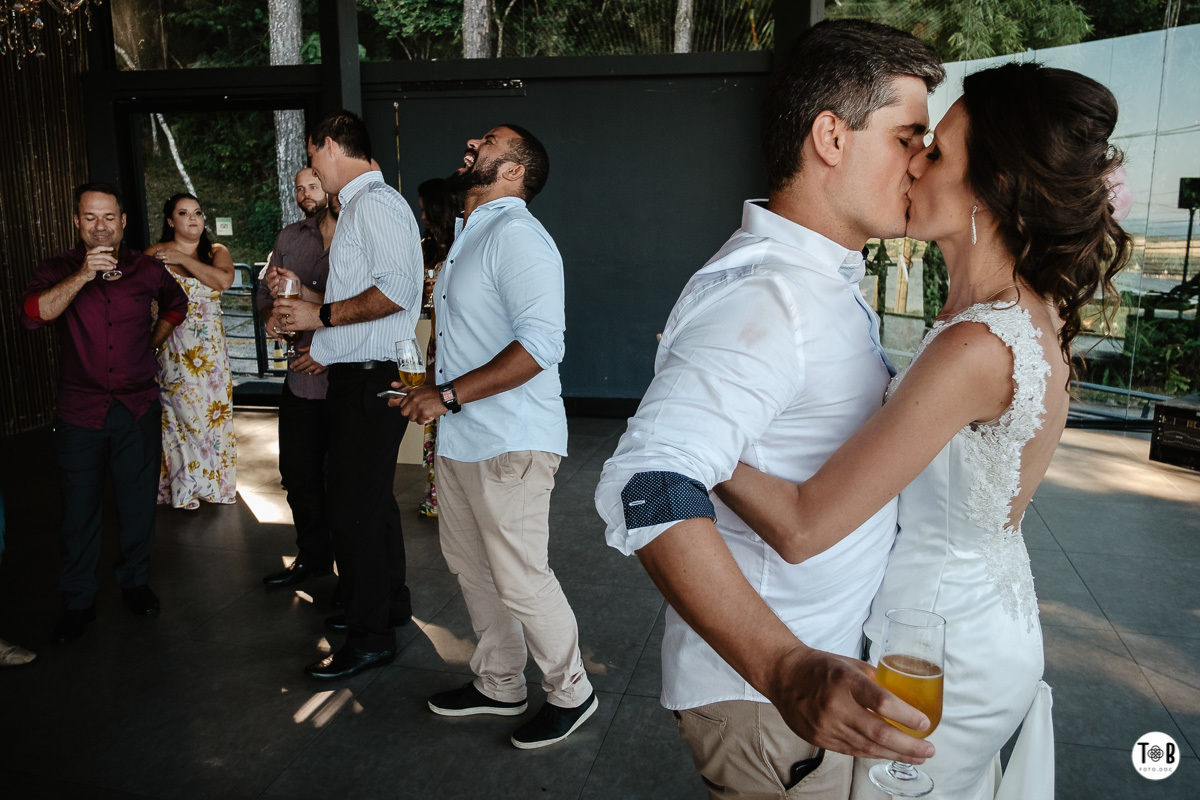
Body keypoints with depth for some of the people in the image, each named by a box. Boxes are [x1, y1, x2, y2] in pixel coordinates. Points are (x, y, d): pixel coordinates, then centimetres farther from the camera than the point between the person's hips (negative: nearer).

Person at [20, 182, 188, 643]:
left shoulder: (147, 270, 2)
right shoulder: (58, 271, -2)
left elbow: (176, 305, 23)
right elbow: (33, 314, -22)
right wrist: (82, 276, -30)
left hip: (139, 406, 1)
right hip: (80, 411, -1)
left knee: (138, 501, 11)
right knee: (80, 507, 6)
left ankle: (135, 580, 32)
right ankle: (78, 602, 22)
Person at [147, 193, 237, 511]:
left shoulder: (216, 252, 7)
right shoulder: (155, 255, 0)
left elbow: (224, 279, -14)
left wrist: (183, 259, -11)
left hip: (210, 349, 3)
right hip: (172, 350, -2)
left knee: (212, 411, 6)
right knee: (180, 415, -2)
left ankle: (212, 481, 21)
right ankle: (184, 487, 11)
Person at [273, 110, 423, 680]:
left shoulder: (375, 204, -14)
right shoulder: (361, 205, 19)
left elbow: (396, 291, -26)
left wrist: (323, 315, -19)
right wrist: (326, 345, 23)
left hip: (369, 379, -11)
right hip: (360, 373, 11)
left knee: (353, 505, -5)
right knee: (372, 497, 19)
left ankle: (370, 636, 6)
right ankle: (389, 603, 33)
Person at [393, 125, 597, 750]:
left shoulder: (515, 233, -14)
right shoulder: (470, 237, 17)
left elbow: (541, 342, -26)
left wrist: (449, 394, -22)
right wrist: (429, 385, 15)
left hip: (510, 444, -10)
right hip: (459, 440, 10)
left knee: (520, 580, -1)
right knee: (469, 565, 17)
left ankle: (570, 692, 21)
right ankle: (499, 685, 35)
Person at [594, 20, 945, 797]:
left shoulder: (826, 280, 10)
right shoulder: (761, 295, -26)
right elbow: (650, 485, -39)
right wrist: (786, 668, -45)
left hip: (821, 666, 10)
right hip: (764, 697, -10)